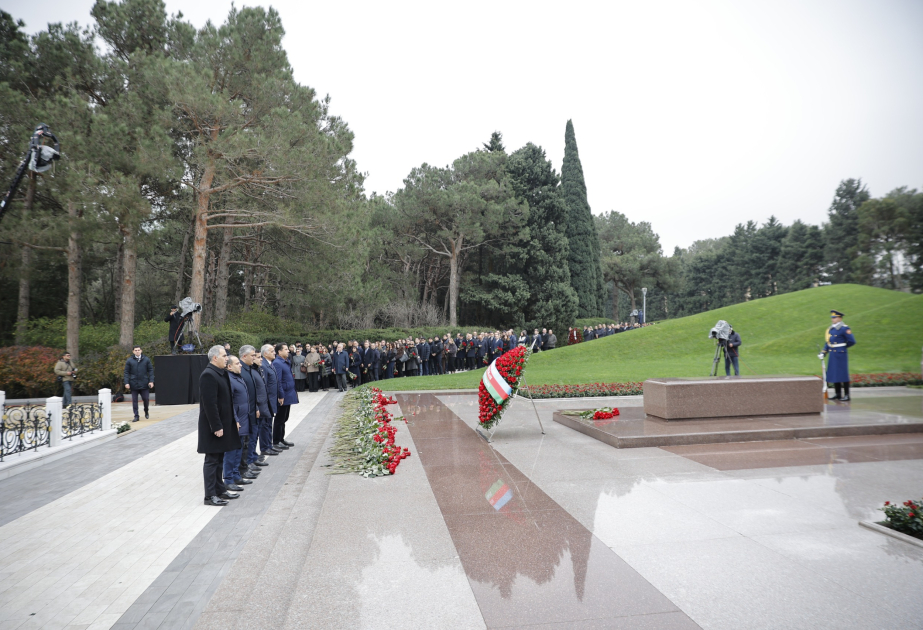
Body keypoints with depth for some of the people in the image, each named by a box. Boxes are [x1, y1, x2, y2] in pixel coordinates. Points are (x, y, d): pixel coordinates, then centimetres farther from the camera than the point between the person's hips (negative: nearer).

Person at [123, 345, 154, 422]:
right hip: (134, 383, 0)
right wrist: (126, 383, -5)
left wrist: (151, 381, -3)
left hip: (144, 384, 0)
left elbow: (151, 371, 4)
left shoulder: (146, 360, 4)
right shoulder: (129, 360, 3)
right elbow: (126, 372, 4)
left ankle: (146, 412, 28)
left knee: (146, 398, 2)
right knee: (134, 400, 4)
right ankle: (136, 416, 11)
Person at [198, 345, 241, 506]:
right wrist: (217, 426, -22)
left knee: (219, 459, 17)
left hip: (223, 423, 9)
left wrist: (233, 420, 14)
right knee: (212, 460, 1)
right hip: (213, 426, -9)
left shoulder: (221, 373, 10)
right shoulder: (208, 375, -19)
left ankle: (220, 490, 28)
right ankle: (210, 496, 11)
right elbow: (209, 403, -23)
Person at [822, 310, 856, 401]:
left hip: (840, 354, -8)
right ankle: (838, 394, 21)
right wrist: (824, 351, 6)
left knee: (843, 375, -3)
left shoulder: (844, 328, -11)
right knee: (834, 374, 11)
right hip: (832, 355, 8)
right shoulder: (831, 328, 12)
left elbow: (852, 341, -12)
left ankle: (847, 395, 4)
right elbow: (828, 341, 17)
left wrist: (842, 346, 3)